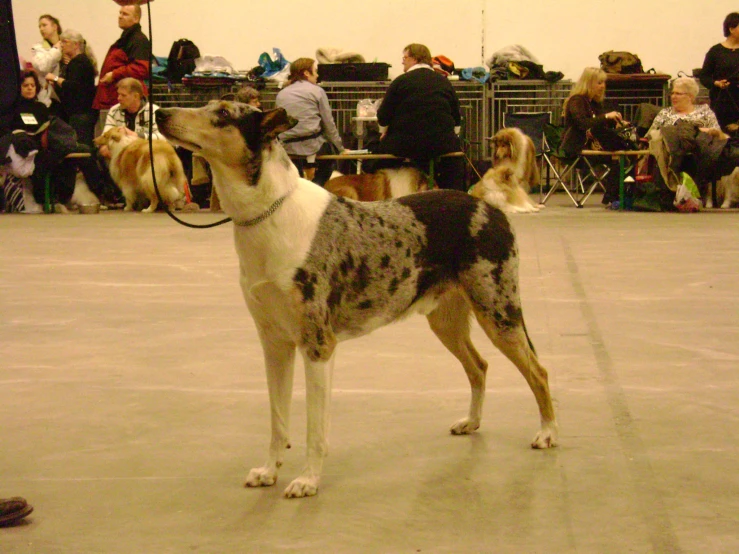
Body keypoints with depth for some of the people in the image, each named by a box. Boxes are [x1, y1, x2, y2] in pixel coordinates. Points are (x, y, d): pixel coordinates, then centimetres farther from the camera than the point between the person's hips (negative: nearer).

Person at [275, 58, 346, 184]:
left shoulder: (281, 94, 15)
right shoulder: (317, 91, 5)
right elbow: (329, 123, 5)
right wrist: (341, 148, 12)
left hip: (288, 148, 3)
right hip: (312, 145, -3)